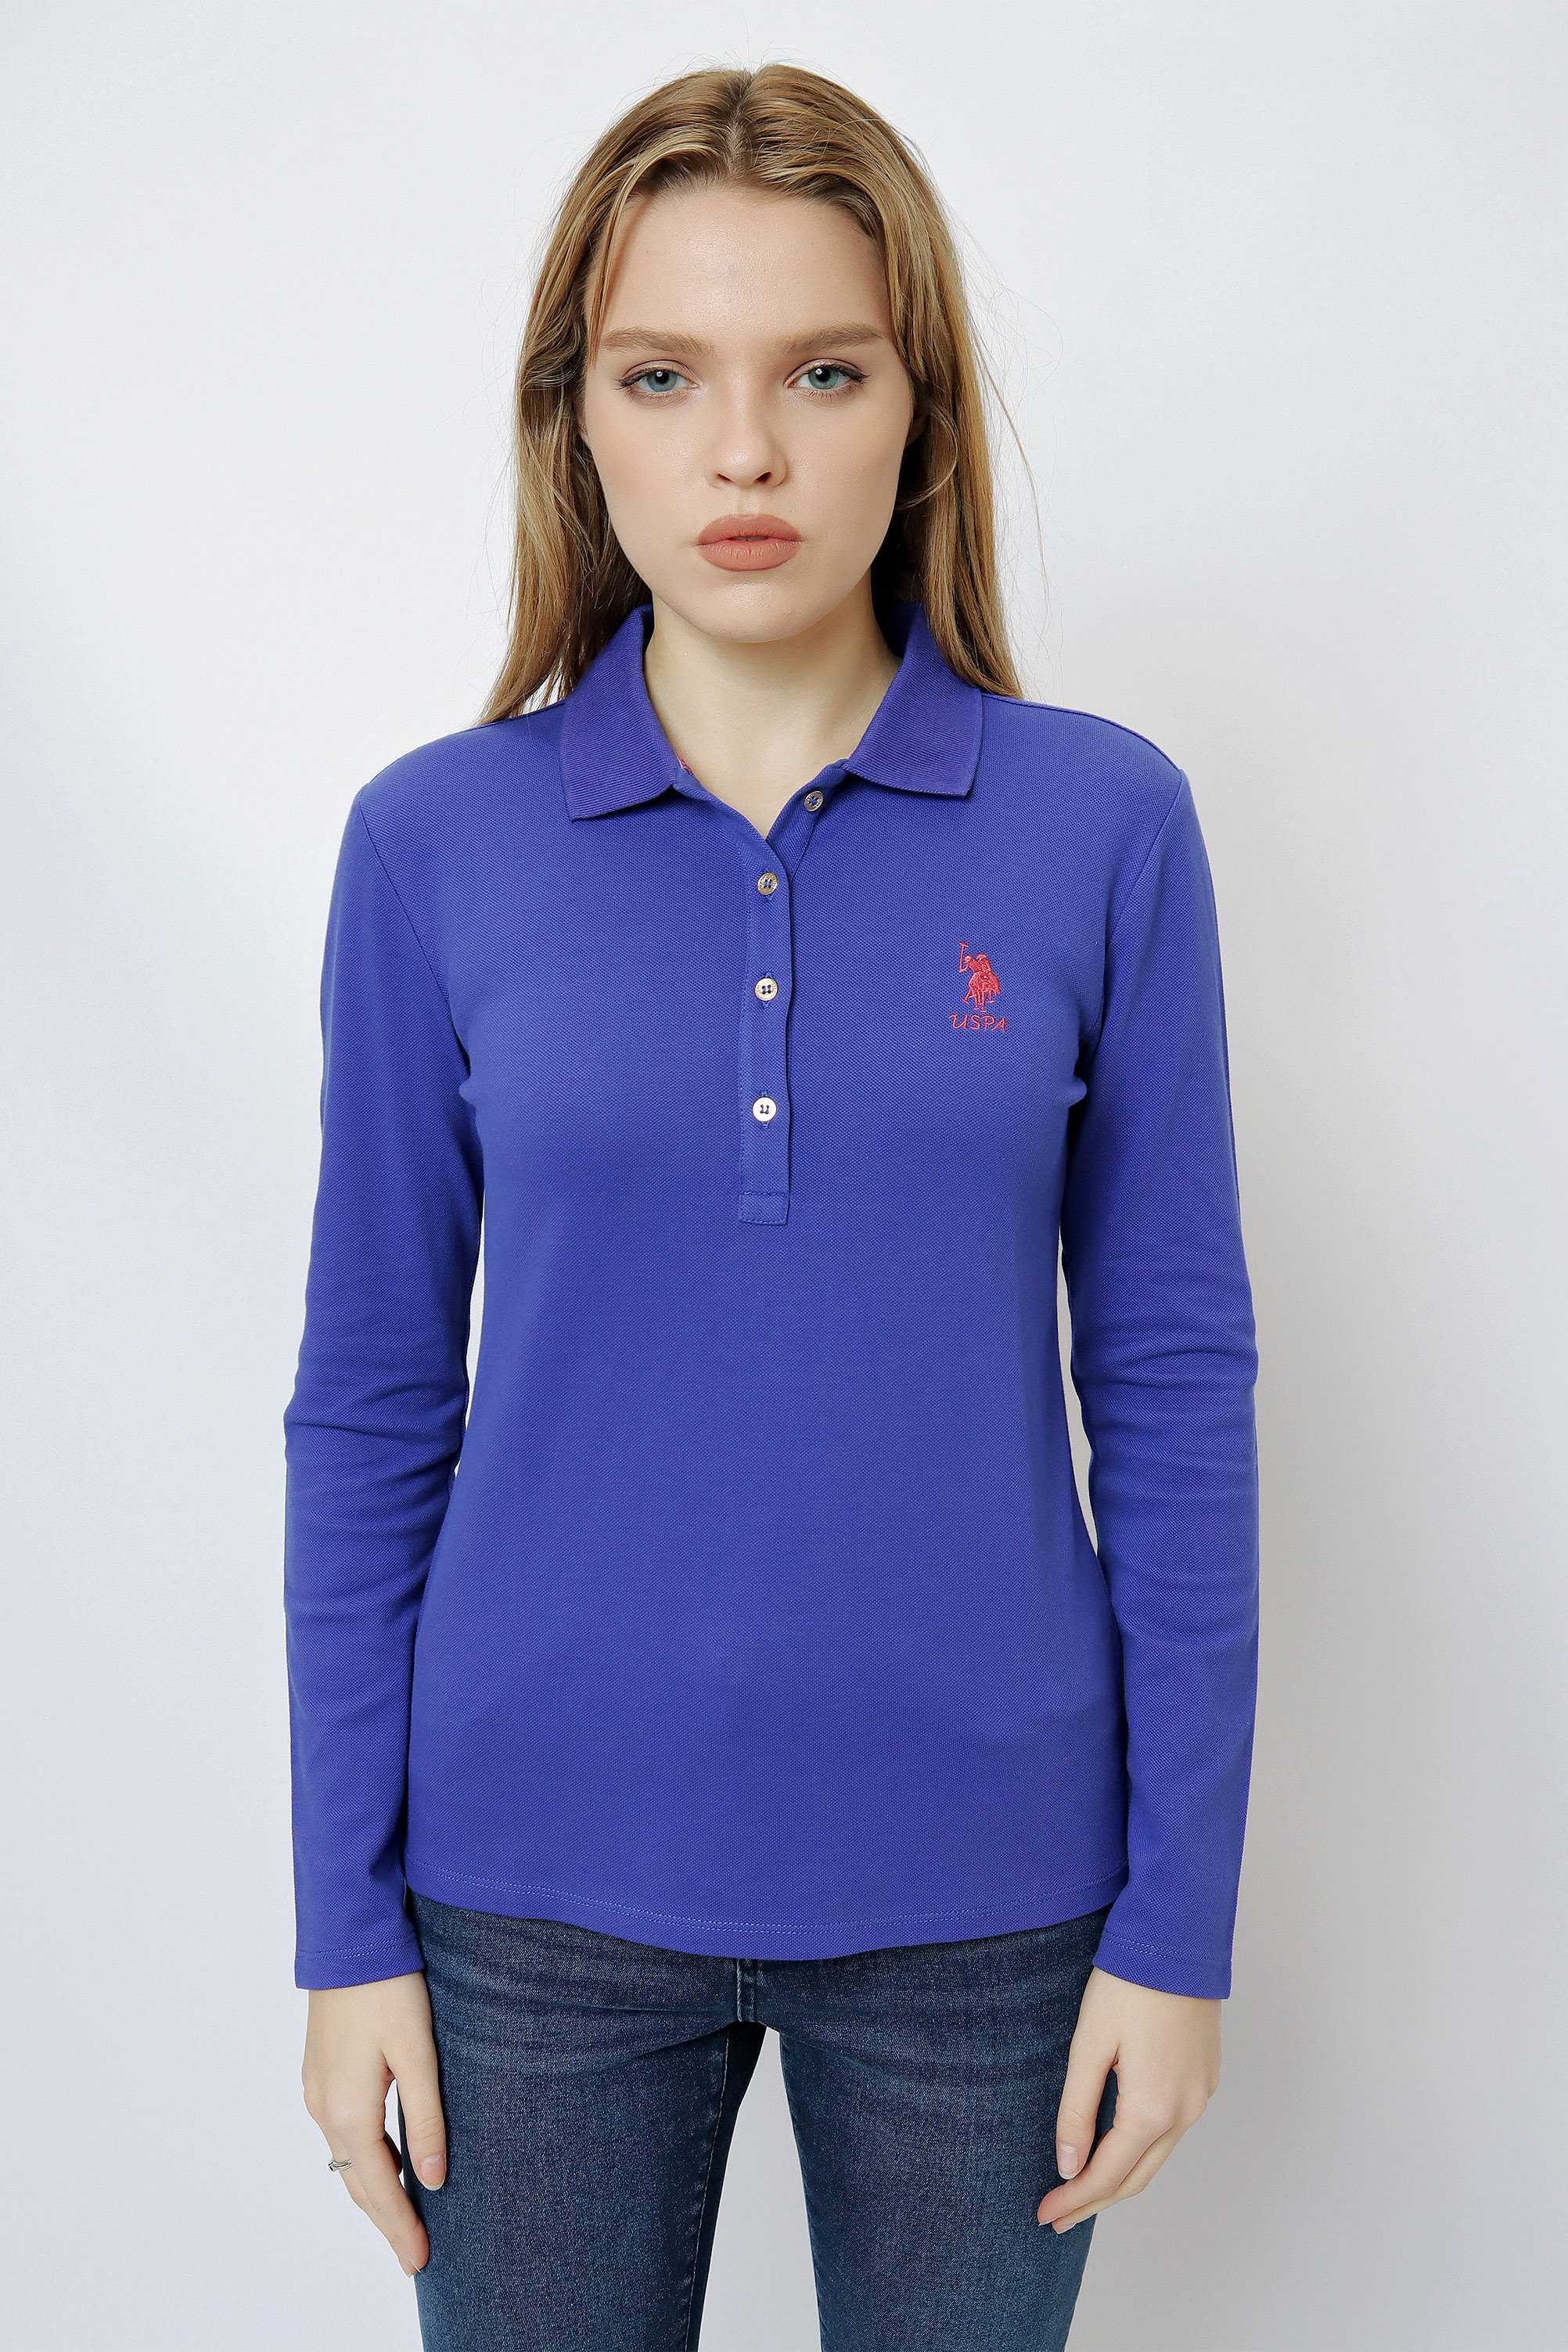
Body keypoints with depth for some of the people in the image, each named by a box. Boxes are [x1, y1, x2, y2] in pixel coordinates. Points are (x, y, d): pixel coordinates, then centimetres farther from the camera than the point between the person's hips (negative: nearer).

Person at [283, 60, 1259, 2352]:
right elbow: (372, 1407, 0)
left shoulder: (1103, 822, -5)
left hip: (979, 1891, 0)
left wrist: (1179, 1914, -2)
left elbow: (1172, 1383, -2)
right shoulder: (434, 839, -4)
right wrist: (350, 1917, 1)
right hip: (543, 1894, 1)